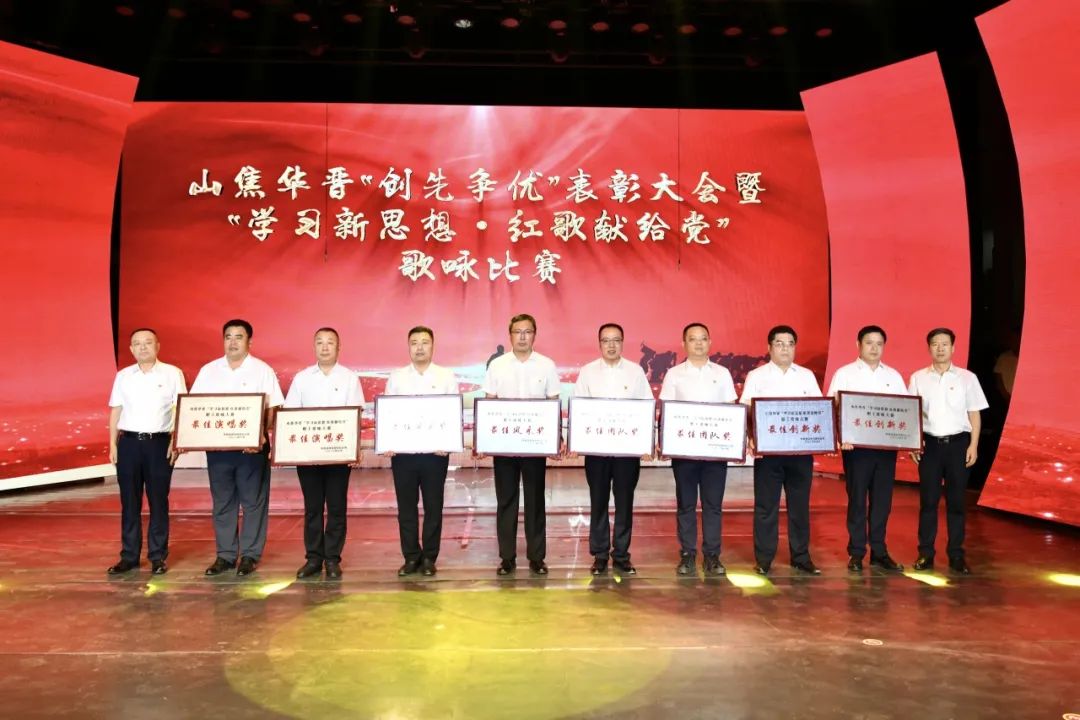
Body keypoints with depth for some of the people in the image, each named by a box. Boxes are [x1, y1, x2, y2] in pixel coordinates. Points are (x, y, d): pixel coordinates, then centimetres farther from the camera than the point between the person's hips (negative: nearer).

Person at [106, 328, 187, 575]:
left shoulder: (172, 373, 1)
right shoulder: (123, 376, 10)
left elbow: (181, 410, -1)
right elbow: (115, 412, 11)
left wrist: (175, 442, -9)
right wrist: (113, 444, 5)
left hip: (159, 443, -2)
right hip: (128, 443, 3)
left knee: (158, 501, 3)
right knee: (129, 502, 7)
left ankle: (158, 557, 12)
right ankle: (129, 556, 17)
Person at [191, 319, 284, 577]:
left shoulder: (263, 371, 0)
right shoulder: (208, 371, 10)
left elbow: (272, 409, -6)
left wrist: (261, 435, -21)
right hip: (217, 445, 3)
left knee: (253, 501, 2)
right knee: (222, 502, 9)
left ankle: (250, 555, 11)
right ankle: (225, 554, 18)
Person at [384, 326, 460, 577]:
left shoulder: (447, 376, 4)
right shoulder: (396, 377, 8)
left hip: (435, 452, -1)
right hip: (402, 452, 1)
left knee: (433, 507, 5)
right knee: (406, 506, 7)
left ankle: (429, 558, 16)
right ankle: (411, 557, 18)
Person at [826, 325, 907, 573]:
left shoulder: (893, 376, 13)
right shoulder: (844, 374, 2)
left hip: (887, 446, 3)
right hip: (856, 445, -3)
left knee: (882, 500, 8)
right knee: (857, 499, 3)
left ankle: (879, 552, 18)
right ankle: (856, 553, 12)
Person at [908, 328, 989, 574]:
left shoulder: (967, 377, 3)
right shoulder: (918, 378, 4)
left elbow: (974, 413, 4)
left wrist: (974, 445, -3)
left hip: (958, 443, 0)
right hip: (929, 444, 0)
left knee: (956, 501, 6)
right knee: (928, 500, 4)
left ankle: (956, 555, 15)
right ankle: (925, 553, 11)